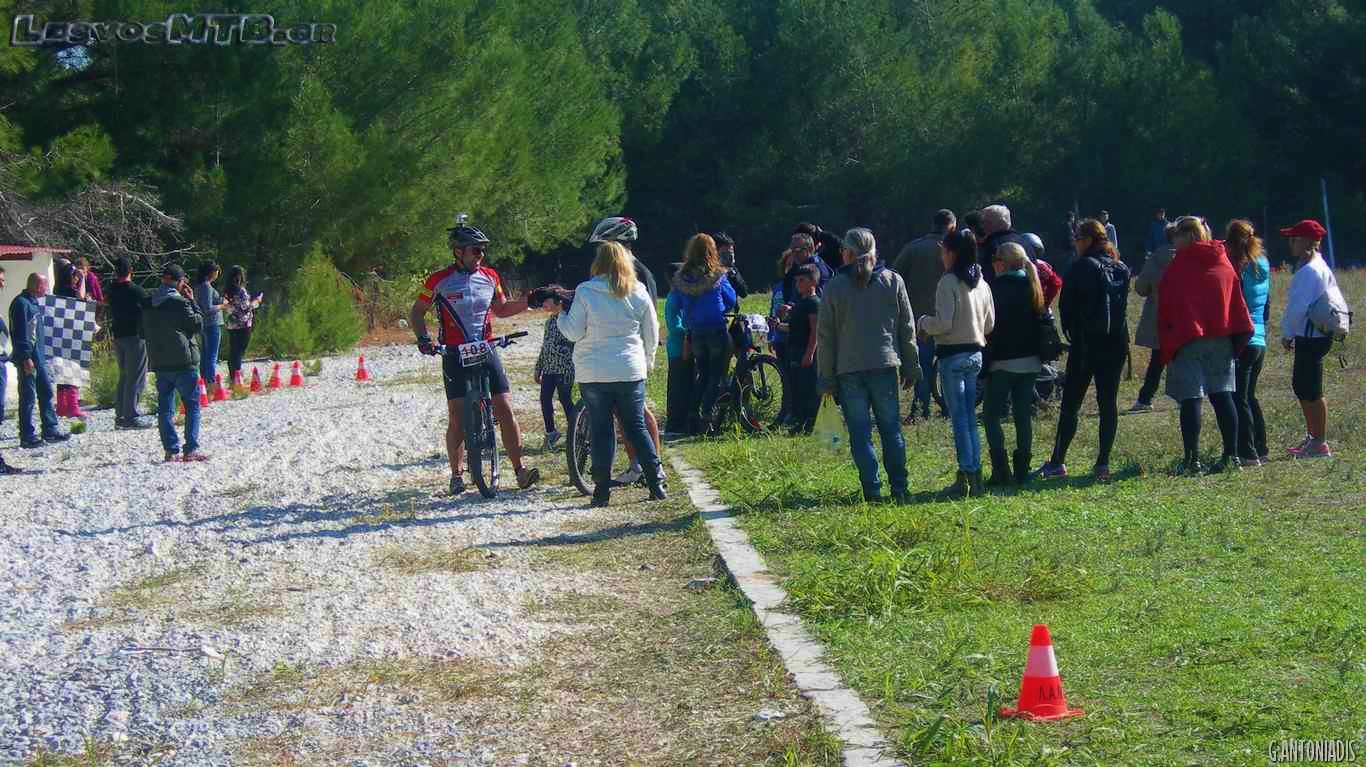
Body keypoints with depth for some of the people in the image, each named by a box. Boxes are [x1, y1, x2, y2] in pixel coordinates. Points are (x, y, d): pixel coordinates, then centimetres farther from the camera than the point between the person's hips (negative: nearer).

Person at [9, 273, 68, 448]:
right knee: (28, 397, -4)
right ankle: (28, 436, 0)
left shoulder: (34, 302, 15)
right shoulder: (21, 303, -14)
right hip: (28, 359, -10)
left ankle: (51, 430, 19)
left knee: (46, 393, 13)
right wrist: (25, 358, -22)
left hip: (39, 357, 10)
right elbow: (19, 333, -19)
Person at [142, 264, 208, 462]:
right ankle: (191, 449, -3)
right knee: (192, 406, 3)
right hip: (183, 363, -5)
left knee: (165, 408, 8)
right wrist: (192, 302, -1)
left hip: (159, 363, 5)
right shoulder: (181, 302, -13)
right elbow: (198, 325, -6)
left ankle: (171, 450, 4)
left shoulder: (147, 304, 7)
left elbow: (143, 333, 14)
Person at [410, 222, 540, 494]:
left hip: (487, 351, 3)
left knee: (505, 410, -6)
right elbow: (416, 312, 5)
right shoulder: (440, 280, -6)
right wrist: (423, 338, -10)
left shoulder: (490, 277, 5)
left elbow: (501, 309, 20)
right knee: (457, 418, -2)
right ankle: (457, 475, 12)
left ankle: (520, 470, -4)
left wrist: (528, 302, 5)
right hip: (455, 356, -3)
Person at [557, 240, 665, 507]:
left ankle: (602, 489, 3)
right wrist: (648, 362, 23)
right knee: (636, 426, 11)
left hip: (593, 373, -2)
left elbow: (573, 332, -8)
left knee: (601, 430, 4)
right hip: (630, 372, 2)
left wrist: (560, 315, 11)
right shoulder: (638, 293, 1)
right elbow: (652, 335, 7)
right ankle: (657, 483, 9)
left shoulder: (584, 292, -8)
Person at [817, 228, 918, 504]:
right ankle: (900, 488, 7)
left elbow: (825, 336, 0)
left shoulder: (834, 287, -2)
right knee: (891, 429, 10)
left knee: (860, 433, 3)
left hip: (848, 371, -2)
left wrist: (826, 378, 5)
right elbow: (907, 328, 6)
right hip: (885, 366, 2)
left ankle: (872, 491, -1)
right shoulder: (893, 281, 4)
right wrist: (911, 367, 13)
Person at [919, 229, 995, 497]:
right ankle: (974, 473, 11)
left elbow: (943, 323, -18)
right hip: (975, 352, 7)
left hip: (952, 354, -7)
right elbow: (990, 324, 15)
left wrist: (924, 322, 1)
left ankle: (966, 476, -7)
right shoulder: (981, 283, 10)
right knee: (970, 417, 12)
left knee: (959, 417, -5)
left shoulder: (949, 282, -13)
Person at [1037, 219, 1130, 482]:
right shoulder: (1121, 269, 8)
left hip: (1087, 344, -5)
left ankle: (1057, 462, 4)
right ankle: (1103, 463, 4)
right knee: (1108, 403, 6)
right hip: (1117, 342, 6)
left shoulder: (1083, 267, -10)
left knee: (1070, 404, 2)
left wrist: (1071, 332, 7)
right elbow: (1122, 304, 12)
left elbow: (1066, 305, -5)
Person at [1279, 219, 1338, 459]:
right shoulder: (1321, 266, 14)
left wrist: (1287, 334, -6)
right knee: (1300, 386, 19)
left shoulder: (1308, 271, -18)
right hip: (1317, 335, 11)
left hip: (1310, 338, -11)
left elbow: (1298, 308, -21)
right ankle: (1312, 437, 27)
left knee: (1311, 390, -5)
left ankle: (1320, 443, 1)